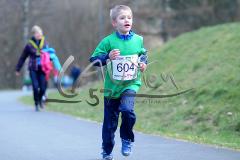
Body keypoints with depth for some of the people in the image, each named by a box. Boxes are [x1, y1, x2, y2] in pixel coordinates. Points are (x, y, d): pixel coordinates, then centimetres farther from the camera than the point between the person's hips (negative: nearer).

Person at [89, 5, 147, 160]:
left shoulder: (138, 40, 0)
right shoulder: (108, 41, -9)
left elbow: (143, 54, 20)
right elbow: (94, 59, -8)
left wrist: (143, 63, 0)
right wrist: (108, 57, -24)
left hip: (131, 84, 1)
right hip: (112, 87, -1)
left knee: (127, 110, -27)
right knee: (110, 122, 8)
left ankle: (127, 139, -1)